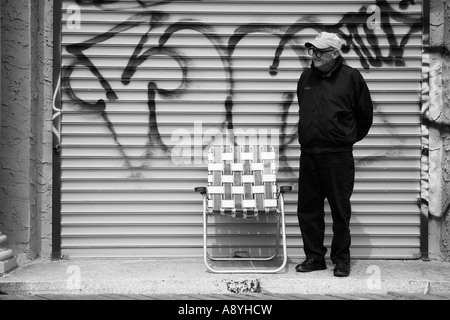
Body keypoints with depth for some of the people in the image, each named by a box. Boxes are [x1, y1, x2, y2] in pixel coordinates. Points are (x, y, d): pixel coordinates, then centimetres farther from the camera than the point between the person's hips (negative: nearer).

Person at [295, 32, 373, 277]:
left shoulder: (351, 77, -3)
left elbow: (365, 114, 7)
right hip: (309, 153, 5)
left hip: (338, 155, -4)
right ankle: (314, 256, 19)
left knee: (340, 209, 2)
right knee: (308, 208, 7)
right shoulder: (306, 78, 11)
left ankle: (341, 258, 14)